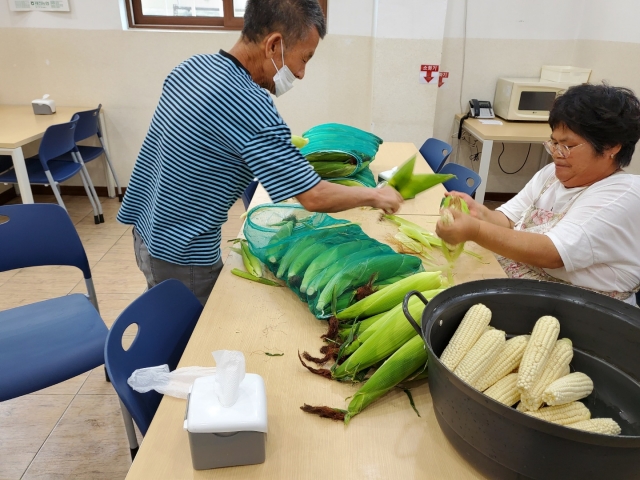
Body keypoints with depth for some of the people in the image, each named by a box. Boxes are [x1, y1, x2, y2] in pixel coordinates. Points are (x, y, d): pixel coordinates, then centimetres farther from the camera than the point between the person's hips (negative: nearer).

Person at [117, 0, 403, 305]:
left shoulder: (192, 66, -1)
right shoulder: (247, 104, -28)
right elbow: (314, 197, -25)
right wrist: (375, 195, -8)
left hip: (146, 231, 8)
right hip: (180, 256, -8)